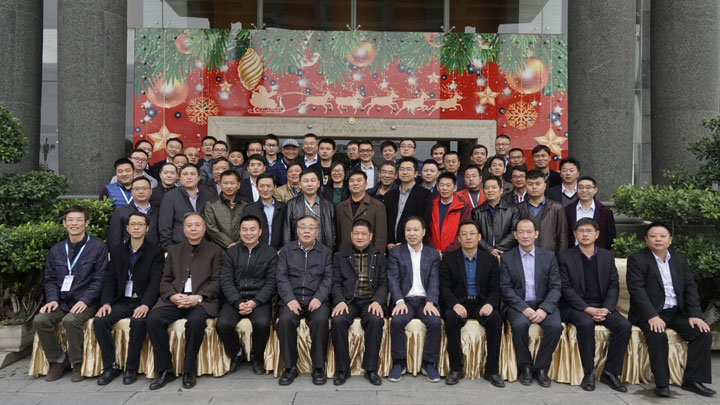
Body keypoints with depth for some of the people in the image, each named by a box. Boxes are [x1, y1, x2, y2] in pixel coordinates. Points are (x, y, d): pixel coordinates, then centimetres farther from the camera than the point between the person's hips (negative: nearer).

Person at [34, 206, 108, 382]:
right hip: (61, 301, 5)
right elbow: (49, 278, 14)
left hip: (86, 302, -5)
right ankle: (58, 360, 0)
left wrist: (84, 300, -17)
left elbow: (99, 279, -5)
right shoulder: (56, 250, 14)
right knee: (40, 320, -21)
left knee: (71, 320, -32)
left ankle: (77, 363, -10)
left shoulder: (98, 247, -1)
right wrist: (52, 299, -4)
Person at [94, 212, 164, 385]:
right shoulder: (117, 251, 14)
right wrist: (106, 303, -10)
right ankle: (110, 366, -8)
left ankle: (131, 368, -16)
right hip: (122, 301, 4)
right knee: (99, 321, -22)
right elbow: (110, 279, 8)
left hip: (143, 301, -4)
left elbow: (155, 281, -8)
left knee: (139, 321, -33)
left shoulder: (155, 251, 1)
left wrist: (145, 304, -24)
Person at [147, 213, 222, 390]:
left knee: (196, 320, -34)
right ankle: (165, 370, -10)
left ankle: (189, 371, -14)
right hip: (174, 299, 3)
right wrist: (172, 296, -7)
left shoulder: (215, 251, 11)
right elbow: (165, 280, 14)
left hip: (202, 300, -3)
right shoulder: (174, 251, 21)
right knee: (153, 318, -24)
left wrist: (199, 297, -14)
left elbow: (217, 281, 2)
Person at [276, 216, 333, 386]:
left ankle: (318, 367, -15)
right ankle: (290, 367, -13)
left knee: (320, 320, -31)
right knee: (285, 320, -30)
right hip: (292, 299, 1)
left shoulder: (326, 252, 13)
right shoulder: (286, 250, 14)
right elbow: (282, 278, 4)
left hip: (316, 299, 0)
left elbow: (328, 278, 3)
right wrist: (290, 299, -12)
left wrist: (318, 298, -13)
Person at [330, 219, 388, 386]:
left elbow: (383, 283, 7)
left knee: (376, 320, -32)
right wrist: (340, 301, -12)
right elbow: (336, 283, 7)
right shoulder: (340, 256, 14)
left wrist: (377, 301, -11)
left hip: (370, 300, 0)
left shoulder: (379, 256, 14)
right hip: (348, 300, 0)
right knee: (337, 320, -30)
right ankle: (342, 369, -13)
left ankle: (371, 368, -15)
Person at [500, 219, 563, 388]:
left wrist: (544, 309, -15)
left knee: (556, 326, -27)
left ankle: (541, 368, -6)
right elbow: (506, 289, -4)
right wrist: (524, 308, -17)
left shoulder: (549, 256, 7)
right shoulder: (506, 258, 3)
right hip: (518, 304, -1)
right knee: (519, 324, -32)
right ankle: (525, 367, -8)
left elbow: (555, 287, 1)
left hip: (544, 304, 2)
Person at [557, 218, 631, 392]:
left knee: (624, 325, -22)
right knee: (586, 324, -34)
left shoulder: (607, 256, 13)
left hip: (602, 306, 4)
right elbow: (566, 288, -6)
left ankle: (610, 372, -8)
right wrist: (586, 309, -18)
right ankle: (589, 373, -18)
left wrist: (606, 308, -10)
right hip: (576, 306, -4)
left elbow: (613, 286, 8)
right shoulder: (565, 257, 1)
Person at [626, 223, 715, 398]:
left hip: (677, 311, 6)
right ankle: (661, 383, -17)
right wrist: (652, 316, -26)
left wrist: (694, 315, -6)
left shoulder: (680, 260, 13)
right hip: (649, 313, -5)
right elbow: (637, 290, -15)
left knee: (703, 333, -14)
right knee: (658, 335, -31)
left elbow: (691, 288, 9)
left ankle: (692, 380, -2)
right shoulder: (637, 260, -5)